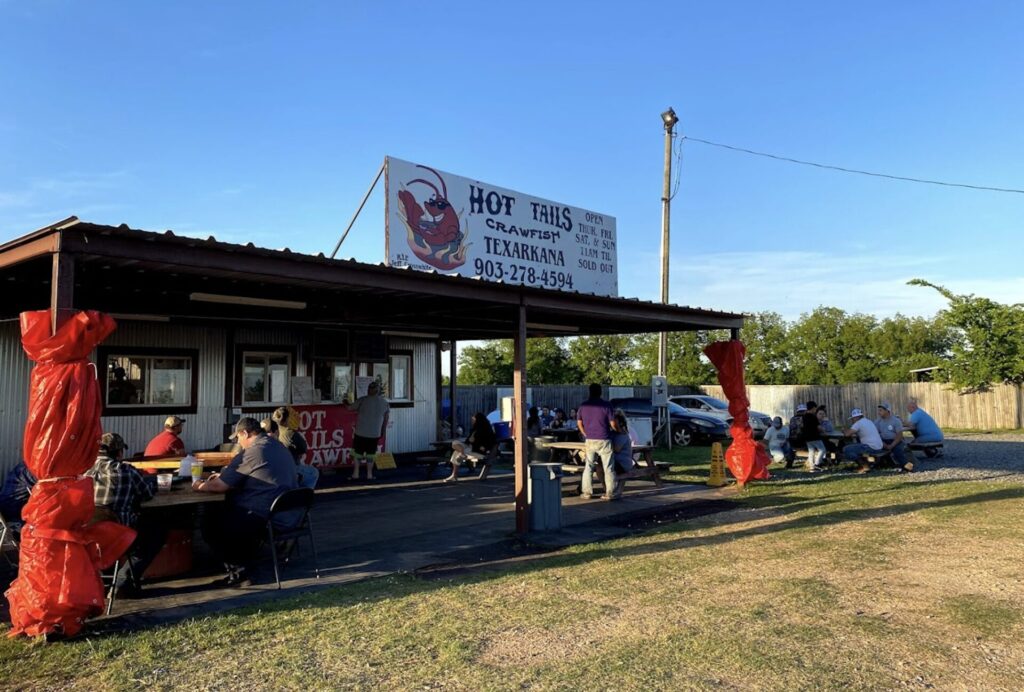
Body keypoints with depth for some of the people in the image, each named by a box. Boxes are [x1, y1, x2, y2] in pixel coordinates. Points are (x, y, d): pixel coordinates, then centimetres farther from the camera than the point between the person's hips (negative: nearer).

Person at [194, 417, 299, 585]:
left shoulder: (251, 453, -15)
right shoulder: (280, 446, 12)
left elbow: (219, 487, -9)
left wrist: (200, 486, 11)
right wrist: (224, 476, 26)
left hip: (266, 521, -9)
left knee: (210, 523, 11)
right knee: (225, 508, 29)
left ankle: (237, 567, 8)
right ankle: (245, 558, 27)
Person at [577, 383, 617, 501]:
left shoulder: (583, 406, 4)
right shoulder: (606, 405, -7)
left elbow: (579, 423, 11)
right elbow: (612, 424, -6)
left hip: (589, 441, 3)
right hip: (604, 440, -3)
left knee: (588, 467, 11)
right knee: (608, 468, 3)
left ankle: (587, 492, 11)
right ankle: (609, 493, 3)